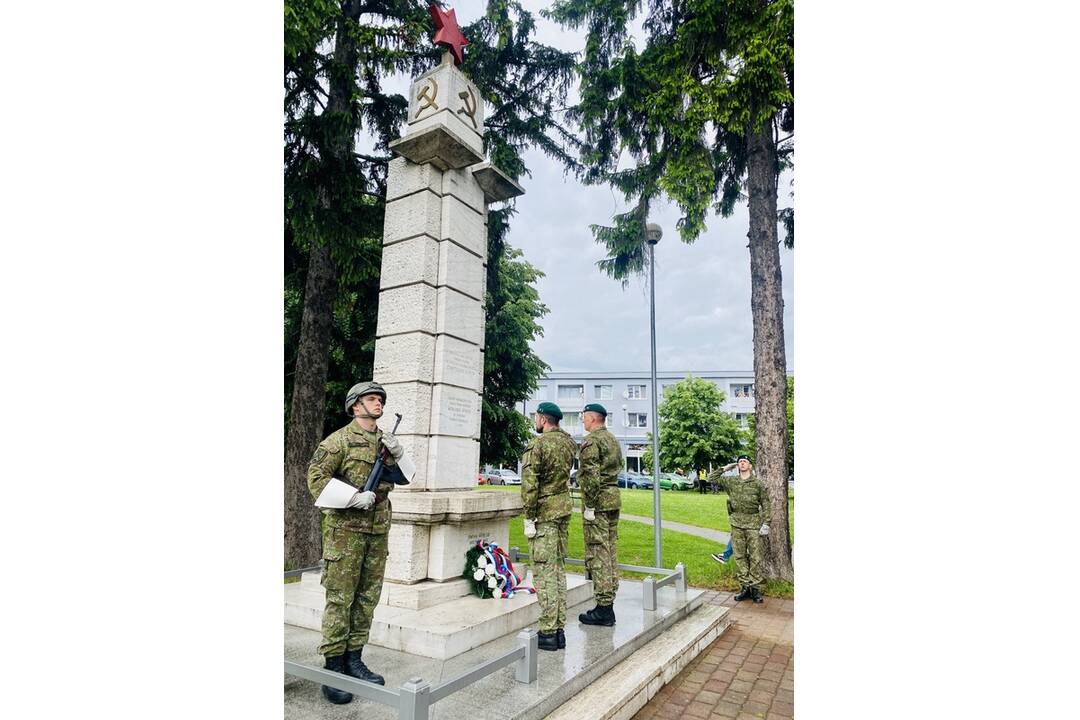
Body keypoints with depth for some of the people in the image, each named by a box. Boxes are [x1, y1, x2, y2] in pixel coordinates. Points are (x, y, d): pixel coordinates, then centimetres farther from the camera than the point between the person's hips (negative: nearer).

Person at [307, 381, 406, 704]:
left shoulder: (385, 440, 14)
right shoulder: (340, 439, -5)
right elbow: (316, 475, -11)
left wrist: (397, 456, -4)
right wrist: (351, 498, -19)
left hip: (378, 530, 7)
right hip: (345, 529, -6)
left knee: (367, 598, 12)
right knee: (340, 599, -1)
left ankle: (353, 660, 24)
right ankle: (333, 669, 8)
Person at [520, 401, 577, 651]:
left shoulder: (537, 445, -15)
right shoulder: (569, 442, 5)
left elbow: (530, 484, -18)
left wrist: (529, 518, -12)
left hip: (544, 513, -7)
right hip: (564, 509, 7)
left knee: (544, 572, -1)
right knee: (559, 569, 13)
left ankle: (548, 632, 5)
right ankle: (559, 630, 20)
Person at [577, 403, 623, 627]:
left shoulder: (591, 441, -14)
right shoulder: (613, 439, 16)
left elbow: (591, 475, -21)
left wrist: (589, 506, -17)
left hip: (598, 501, -9)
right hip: (614, 499, 9)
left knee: (598, 554, -4)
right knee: (610, 551, 13)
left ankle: (603, 609, 0)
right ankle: (608, 602, 21)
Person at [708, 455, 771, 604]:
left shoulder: (758, 483, 0)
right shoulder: (731, 481, 7)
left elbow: (765, 504, 1)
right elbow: (712, 477, 10)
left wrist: (765, 523, -5)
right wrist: (725, 468, 9)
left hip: (753, 524, -3)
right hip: (736, 524, 3)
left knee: (755, 557, 0)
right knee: (740, 557, 7)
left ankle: (755, 588, 9)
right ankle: (744, 587, 16)